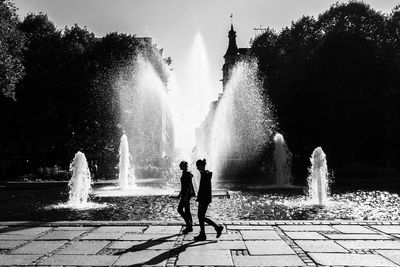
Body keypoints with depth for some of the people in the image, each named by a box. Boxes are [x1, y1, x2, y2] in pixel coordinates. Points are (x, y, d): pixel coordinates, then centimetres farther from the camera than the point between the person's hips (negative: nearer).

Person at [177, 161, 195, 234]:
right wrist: (180, 194, 23)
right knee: (187, 210, 11)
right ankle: (189, 227, 15)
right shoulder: (184, 174, 13)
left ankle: (189, 223, -3)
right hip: (185, 194, 10)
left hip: (186, 194, -10)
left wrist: (186, 196, -23)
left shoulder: (187, 174, -16)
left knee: (180, 209, -7)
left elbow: (189, 186, -21)